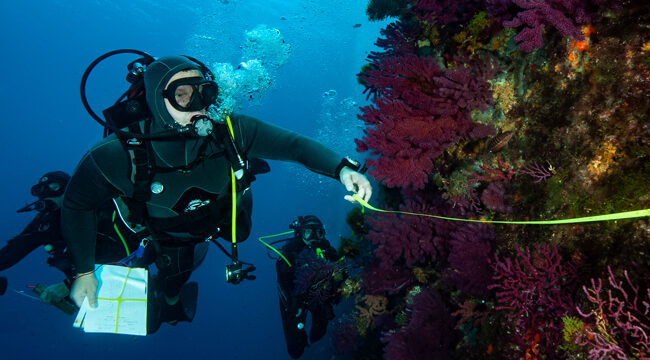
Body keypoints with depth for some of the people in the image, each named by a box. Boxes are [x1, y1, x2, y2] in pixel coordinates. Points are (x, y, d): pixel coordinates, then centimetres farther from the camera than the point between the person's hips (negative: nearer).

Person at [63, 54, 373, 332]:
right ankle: (168, 298, 62)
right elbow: (77, 205, -24)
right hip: (169, 233, -1)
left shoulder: (230, 132, -36)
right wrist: (84, 271, -21)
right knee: (173, 281, 22)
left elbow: (293, 144, -33)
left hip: (222, 216, 2)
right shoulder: (118, 156, -40)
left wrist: (342, 169, -50)